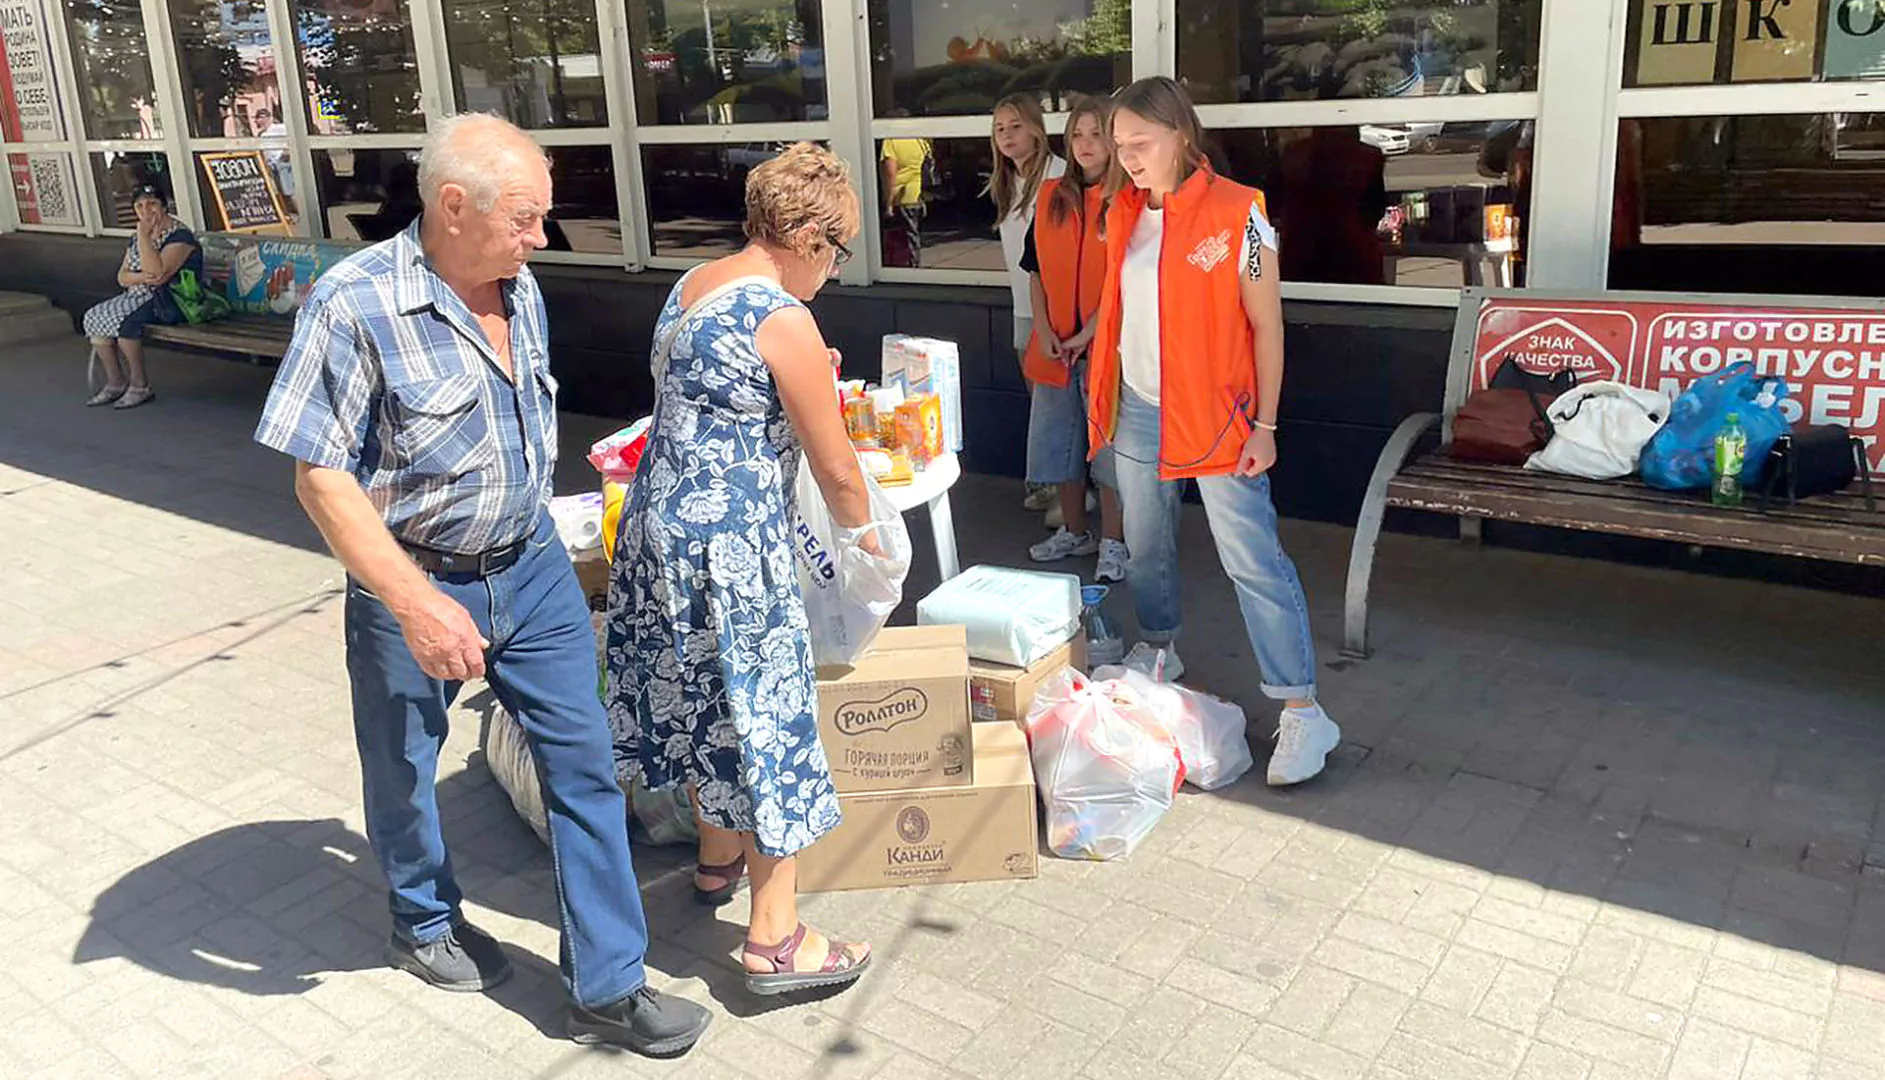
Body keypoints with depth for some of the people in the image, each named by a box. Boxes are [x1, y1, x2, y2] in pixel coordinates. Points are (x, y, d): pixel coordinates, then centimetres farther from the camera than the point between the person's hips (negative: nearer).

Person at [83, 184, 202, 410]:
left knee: (124, 322, -28)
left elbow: (158, 272, -24)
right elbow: (122, 277, 9)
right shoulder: (137, 237, 15)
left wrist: (144, 236, -20)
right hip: (140, 297, 9)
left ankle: (140, 387, -13)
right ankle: (115, 383, 0)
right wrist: (142, 278, -14)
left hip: (171, 302, -9)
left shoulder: (180, 235, -12)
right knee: (94, 317, -6)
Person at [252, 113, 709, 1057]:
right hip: (413, 585, -5)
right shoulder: (355, 303, -20)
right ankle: (424, 922, 46)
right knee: (403, 774, 17)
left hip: (533, 568, 5)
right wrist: (415, 603, -25)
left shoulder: (520, 289, 0)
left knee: (584, 766, 4)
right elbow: (320, 477, -20)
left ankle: (607, 987, 16)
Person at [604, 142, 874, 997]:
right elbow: (836, 468, -11)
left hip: (655, 523, 9)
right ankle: (774, 941, 9)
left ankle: (718, 859, 43)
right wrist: (863, 534, 8)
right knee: (763, 717, 0)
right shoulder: (784, 321, -17)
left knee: (702, 699, 23)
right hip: (729, 546, -9)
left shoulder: (690, 287, 9)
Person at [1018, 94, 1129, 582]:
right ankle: (1074, 532, 31)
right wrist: (1045, 332, -1)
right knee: (1057, 442, 14)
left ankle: (1112, 541, 15)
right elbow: (1036, 272, 10)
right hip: (1054, 347, 6)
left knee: (1108, 445, 1)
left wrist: (1088, 334, -16)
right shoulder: (1051, 196, 9)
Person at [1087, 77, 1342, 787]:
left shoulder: (1236, 214, -13)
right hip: (1138, 409, 6)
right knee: (1145, 545, 18)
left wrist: (1264, 426, -12)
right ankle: (1157, 652, 41)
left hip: (1212, 411, -6)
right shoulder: (1124, 212, 5)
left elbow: (1266, 326, -11)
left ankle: (1302, 713, -2)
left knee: (1253, 561, -7)